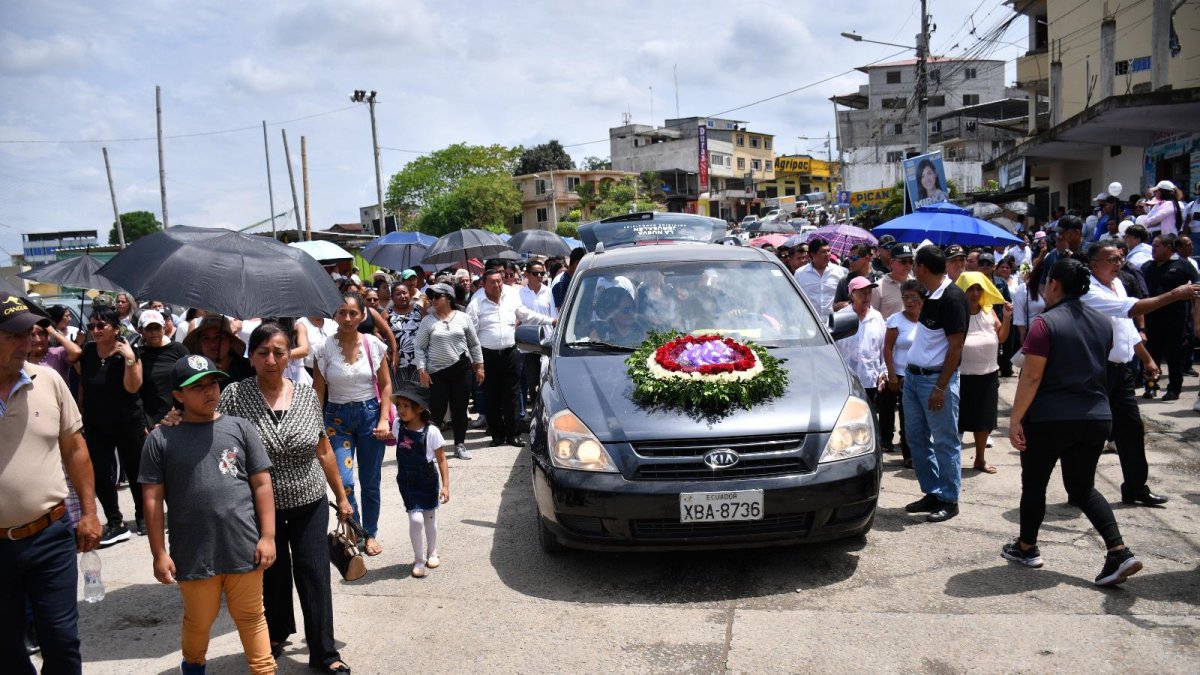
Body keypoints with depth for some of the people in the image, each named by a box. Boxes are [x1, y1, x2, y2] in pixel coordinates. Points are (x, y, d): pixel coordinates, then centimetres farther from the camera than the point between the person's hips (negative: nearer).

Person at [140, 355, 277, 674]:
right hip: (193, 555, 0)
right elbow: (153, 500, -1)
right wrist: (159, 554, -3)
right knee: (198, 621, 20)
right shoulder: (161, 439, -2)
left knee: (251, 617, 13)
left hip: (244, 548, 0)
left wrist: (267, 536, -3)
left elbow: (262, 485, 1)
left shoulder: (240, 428, 0)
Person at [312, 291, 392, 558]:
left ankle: (370, 534, 28)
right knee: (343, 481, -12)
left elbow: (386, 384, 3)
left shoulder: (373, 344, -3)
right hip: (337, 417, -1)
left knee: (370, 482, 9)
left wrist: (383, 419, -6)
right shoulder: (324, 348, -6)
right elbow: (318, 391, -2)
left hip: (370, 413, 1)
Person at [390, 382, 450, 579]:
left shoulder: (431, 432, -20)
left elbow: (441, 460, -13)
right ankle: (419, 560, 7)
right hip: (407, 482, 2)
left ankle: (432, 553, 38)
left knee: (430, 518, 13)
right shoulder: (398, 426, -9)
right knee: (416, 519, -9)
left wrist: (446, 486, -15)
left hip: (428, 481, -1)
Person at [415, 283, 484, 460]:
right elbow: (419, 347, 1)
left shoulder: (463, 318, 2)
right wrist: (422, 370, -6)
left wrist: (479, 366, 9)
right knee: (437, 410, -4)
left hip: (461, 368, 1)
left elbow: (474, 344, 9)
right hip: (436, 372, -1)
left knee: (460, 409, 7)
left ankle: (460, 445, 19)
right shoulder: (428, 321, 0)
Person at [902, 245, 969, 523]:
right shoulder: (930, 295, 11)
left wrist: (941, 388, -20)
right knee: (916, 437, 13)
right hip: (913, 375, 9)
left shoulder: (952, 297, -15)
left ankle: (949, 500, 10)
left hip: (936, 378, -9)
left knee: (945, 441, 1)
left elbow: (956, 346, -17)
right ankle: (932, 493, 23)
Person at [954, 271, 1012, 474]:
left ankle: (980, 459, 29)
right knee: (958, 419, 1)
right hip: (962, 375, -5)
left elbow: (1001, 337, 8)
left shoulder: (989, 311, 6)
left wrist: (1007, 317, -4)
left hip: (988, 374, 6)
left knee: (983, 419, 15)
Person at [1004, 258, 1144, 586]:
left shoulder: (1045, 323, -15)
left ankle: (1027, 548, 26)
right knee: (1083, 487, 15)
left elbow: (1031, 378, -17)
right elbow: (1100, 368, 18)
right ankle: (1119, 552, 1)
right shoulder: (1103, 323, 6)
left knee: (1034, 483, 13)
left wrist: (1015, 420, -12)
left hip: (1050, 418, -6)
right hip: (1097, 417, 6)